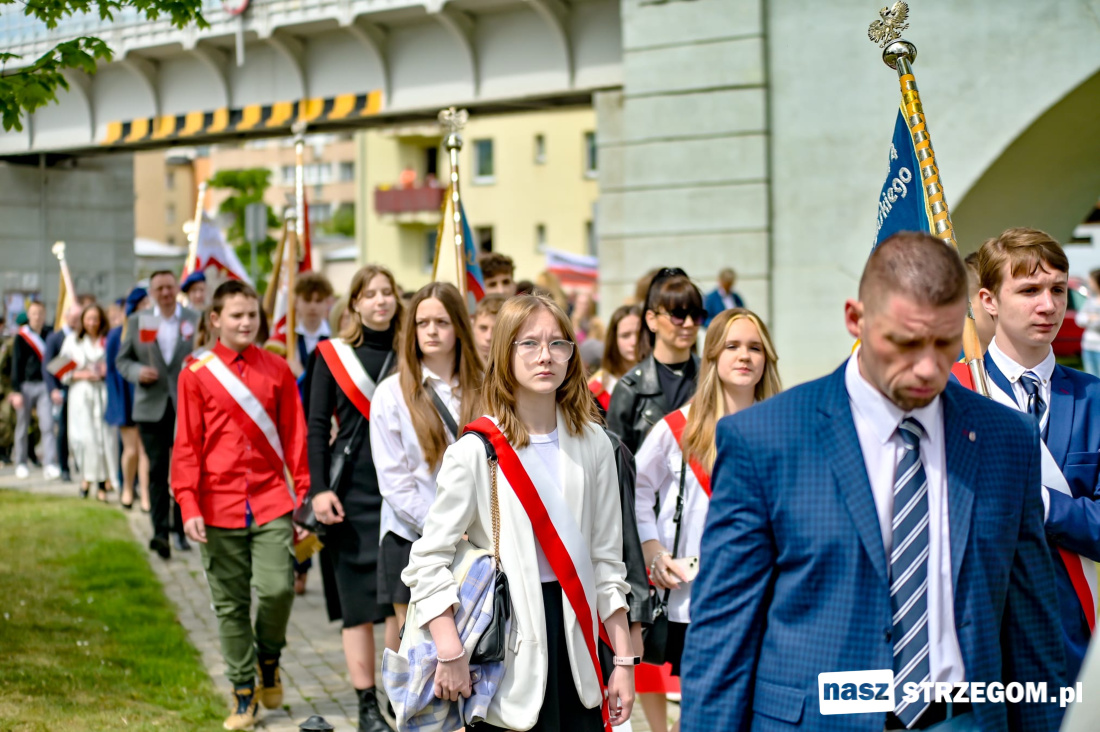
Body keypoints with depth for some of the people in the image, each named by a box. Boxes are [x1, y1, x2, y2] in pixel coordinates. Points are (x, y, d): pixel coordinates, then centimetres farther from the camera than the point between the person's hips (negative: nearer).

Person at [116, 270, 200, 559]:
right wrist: (137, 372, -9)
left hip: (187, 407, -1)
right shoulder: (137, 321, 7)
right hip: (152, 407, 1)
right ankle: (160, 531, -6)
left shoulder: (196, 320, 2)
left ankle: (181, 529, 17)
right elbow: (122, 359, 11)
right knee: (157, 471, -3)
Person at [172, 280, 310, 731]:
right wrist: (189, 506, -7)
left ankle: (269, 659, 17)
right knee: (231, 605, 5)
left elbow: (295, 438, 7)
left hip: (272, 503, 1)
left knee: (277, 588, -12)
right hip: (220, 507, 0)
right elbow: (187, 445, 1)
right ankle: (244, 693, 18)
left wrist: (304, 495, 2)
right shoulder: (196, 374, 2)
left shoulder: (277, 370, 6)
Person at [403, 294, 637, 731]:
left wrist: (624, 659, 7)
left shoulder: (592, 443, 6)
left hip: (574, 636, 4)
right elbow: (428, 561, -8)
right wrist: (450, 655, -17)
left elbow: (606, 559, 10)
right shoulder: (475, 452, -8)